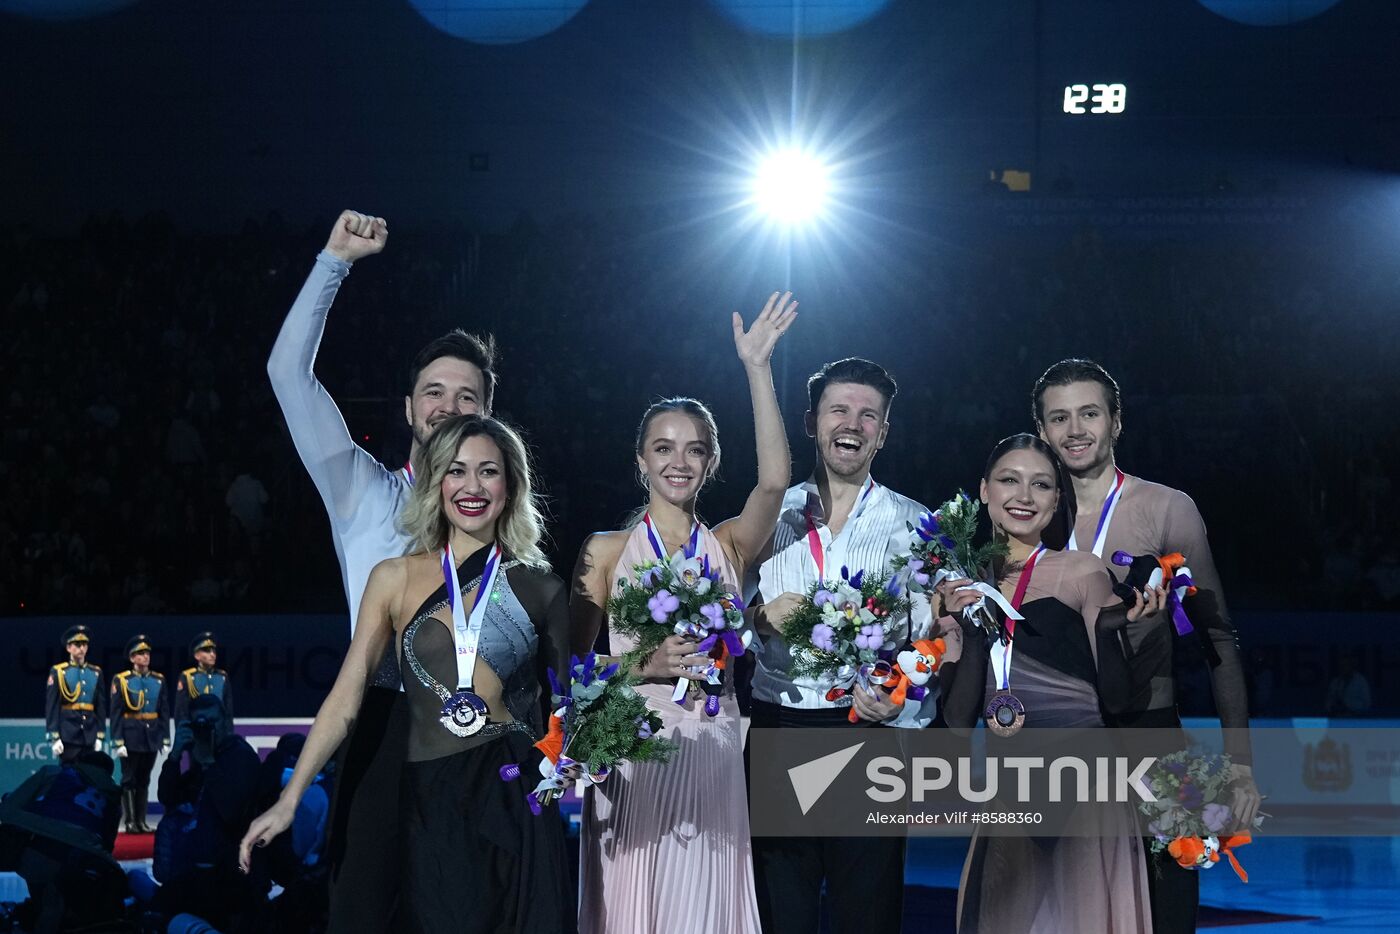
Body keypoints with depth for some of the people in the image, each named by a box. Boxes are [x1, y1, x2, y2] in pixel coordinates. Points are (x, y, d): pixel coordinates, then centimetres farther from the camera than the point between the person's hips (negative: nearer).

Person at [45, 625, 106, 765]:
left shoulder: (96, 673, 11)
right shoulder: (58, 672, 0)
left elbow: (101, 706, 10)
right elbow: (51, 706, -4)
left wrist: (100, 736, 4)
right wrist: (54, 737, -10)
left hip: (90, 735, 4)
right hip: (68, 735, -3)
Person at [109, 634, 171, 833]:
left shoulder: (159, 680, 8)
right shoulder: (121, 680, -3)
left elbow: (165, 712, 9)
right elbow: (115, 714, -5)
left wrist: (166, 740, 5)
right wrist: (118, 742, -11)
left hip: (152, 738, 4)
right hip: (131, 737, -4)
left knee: (144, 781, 9)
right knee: (129, 780, -1)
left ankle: (141, 821, 13)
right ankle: (130, 822, 2)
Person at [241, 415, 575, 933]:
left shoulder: (541, 589, 6)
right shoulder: (395, 579, 4)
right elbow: (345, 699, 1)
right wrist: (288, 801, -4)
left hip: (517, 800, 0)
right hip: (429, 799, 0)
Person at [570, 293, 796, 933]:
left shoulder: (728, 547, 6)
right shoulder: (606, 550, 3)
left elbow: (774, 482, -13)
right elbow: (577, 663, 2)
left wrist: (757, 369, -16)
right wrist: (646, 665, -16)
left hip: (711, 755, 2)